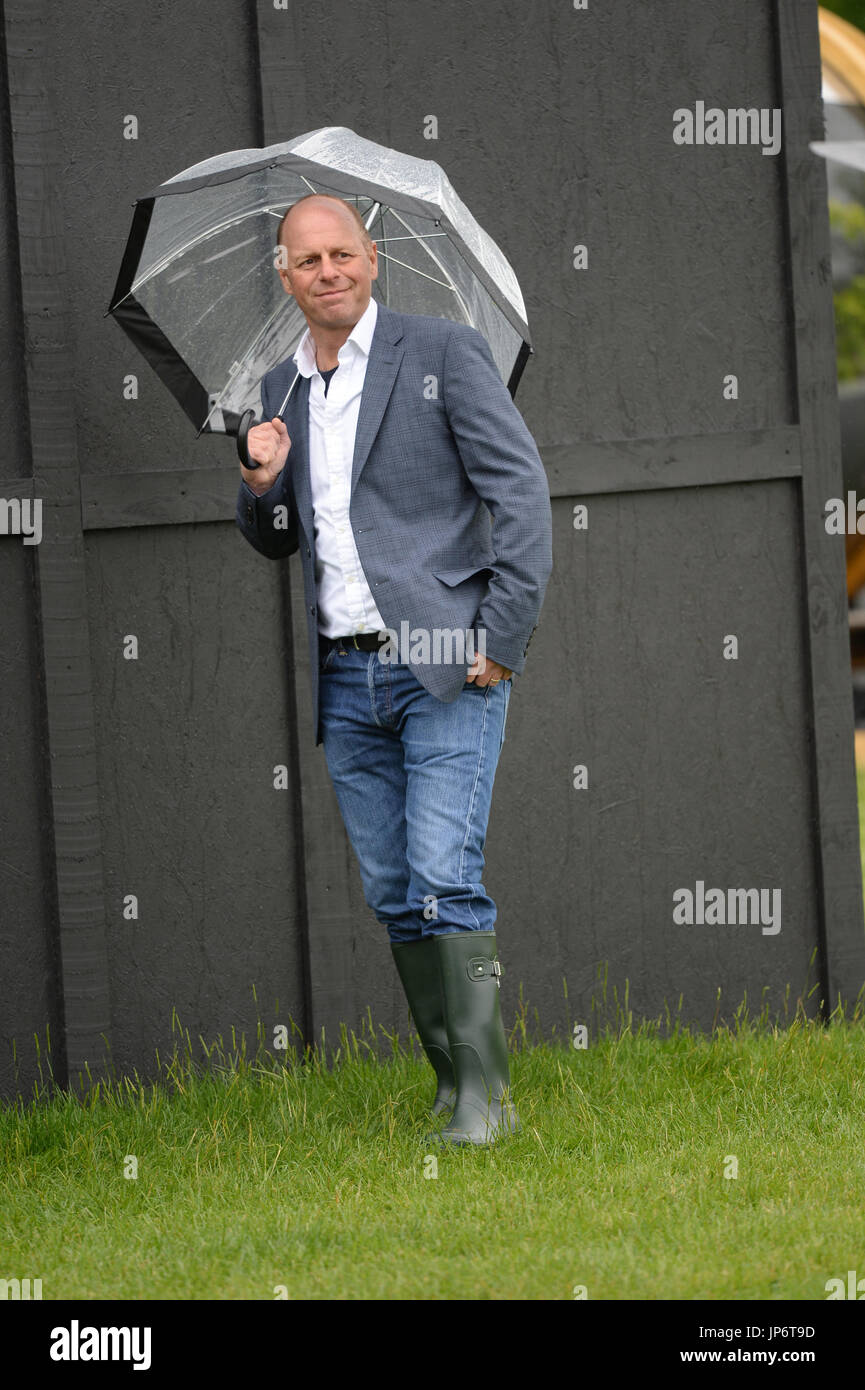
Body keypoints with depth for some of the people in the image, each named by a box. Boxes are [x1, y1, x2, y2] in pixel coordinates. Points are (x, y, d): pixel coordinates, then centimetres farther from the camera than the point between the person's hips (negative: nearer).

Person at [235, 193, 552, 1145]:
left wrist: (502, 639, -12)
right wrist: (262, 484, 0)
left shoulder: (443, 353, -3)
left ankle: (485, 1095, -13)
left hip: (445, 665, -6)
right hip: (344, 681, 6)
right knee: (393, 895, 6)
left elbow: (521, 493, -6)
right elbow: (275, 543, 23)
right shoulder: (280, 391, 14)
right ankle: (451, 1083, 12)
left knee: (445, 879, -15)